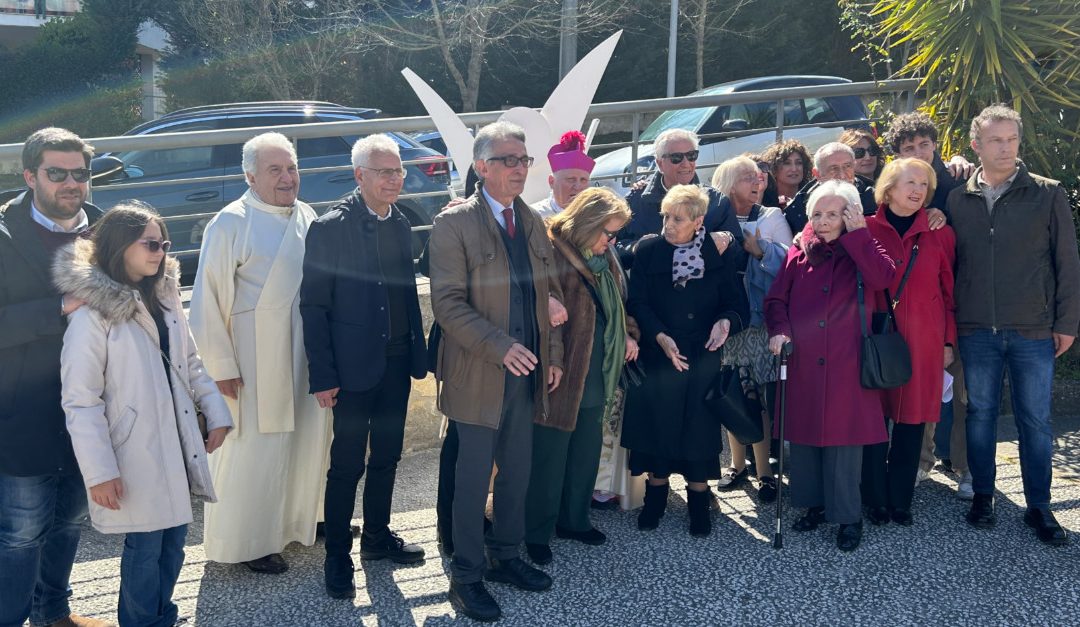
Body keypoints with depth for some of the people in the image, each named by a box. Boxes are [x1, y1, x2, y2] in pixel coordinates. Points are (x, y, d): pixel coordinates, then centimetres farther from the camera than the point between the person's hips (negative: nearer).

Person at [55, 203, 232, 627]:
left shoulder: (164, 298, 8)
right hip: (137, 454, -7)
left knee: (173, 537, 15)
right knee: (145, 545, 5)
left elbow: (190, 363, 15)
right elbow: (80, 401, -16)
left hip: (177, 445, 7)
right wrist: (99, 471, -18)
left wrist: (215, 413, 6)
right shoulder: (92, 315, -15)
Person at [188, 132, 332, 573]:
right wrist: (222, 367, -14)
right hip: (256, 360, -6)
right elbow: (208, 301, -12)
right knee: (255, 450, 2)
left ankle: (301, 520, 37)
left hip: (307, 356, 6)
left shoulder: (307, 218, 6)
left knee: (310, 440, 16)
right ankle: (247, 543, 19)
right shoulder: (231, 224, -12)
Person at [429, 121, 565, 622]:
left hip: (527, 373, 6)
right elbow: (447, 302, -15)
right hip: (477, 374, -6)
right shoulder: (455, 222, -10)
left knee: (517, 471, 15)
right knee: (473, 478, 2)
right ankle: (466, 576, 16)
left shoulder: (534, 223, 10)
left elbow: (550, 291, 15)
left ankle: (505, 557, 32)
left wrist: (554, 355, 8)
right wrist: (500, 347, -23)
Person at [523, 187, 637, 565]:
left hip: (597, 376, 8)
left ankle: (574, 519, 34)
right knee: (548, 458, 3)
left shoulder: (605, 258, 11)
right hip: (559, 376, -8)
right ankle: (537, 533, 17)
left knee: (587, 453, 17)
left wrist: (628, 334, 9)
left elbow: (616, 302, 22)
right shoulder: (551, 252, -17)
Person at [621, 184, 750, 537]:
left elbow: (736, 303, -1)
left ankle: (699, 503, 20)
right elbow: (637, 303, -6)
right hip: (657, 356, 0)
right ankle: (655, 496, 25)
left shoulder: (718, 255, -2)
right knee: (656, 426, 7)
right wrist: (660, 336, -21)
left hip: (703, 358, 0)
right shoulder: (648, 251, -3)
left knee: (699, 429, 4)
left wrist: (727, 321, -23)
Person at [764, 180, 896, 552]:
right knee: (804, 434, 9)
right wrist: (778, 331, -10)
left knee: (844, 437, -1)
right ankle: (815, 504, 25)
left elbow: (883, 278, -17)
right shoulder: (798, 256, 9)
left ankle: (848, 515, 10)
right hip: (801, 364, 3)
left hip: (846, 365, -3)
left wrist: (858, 234, -13)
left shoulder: (861, 252, 4)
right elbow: (776, 299, 8)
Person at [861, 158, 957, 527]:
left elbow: (950, 292, 8)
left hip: (923, 343, 1)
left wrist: (949, 341, 5)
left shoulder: (940, 234, 5)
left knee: (912, 420, 6)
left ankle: (900, 500, 20)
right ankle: (876, 500, 17)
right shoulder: (866, 230, 1)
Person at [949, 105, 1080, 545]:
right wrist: (949, 321, 4)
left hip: (1033, 331, -1)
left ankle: (1038, 506, 17)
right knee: (980, 415, 10)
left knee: (1035, 420, 6)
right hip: (976, 330, 1)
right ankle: (982, 496, 25)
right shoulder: (958, 200, 4)